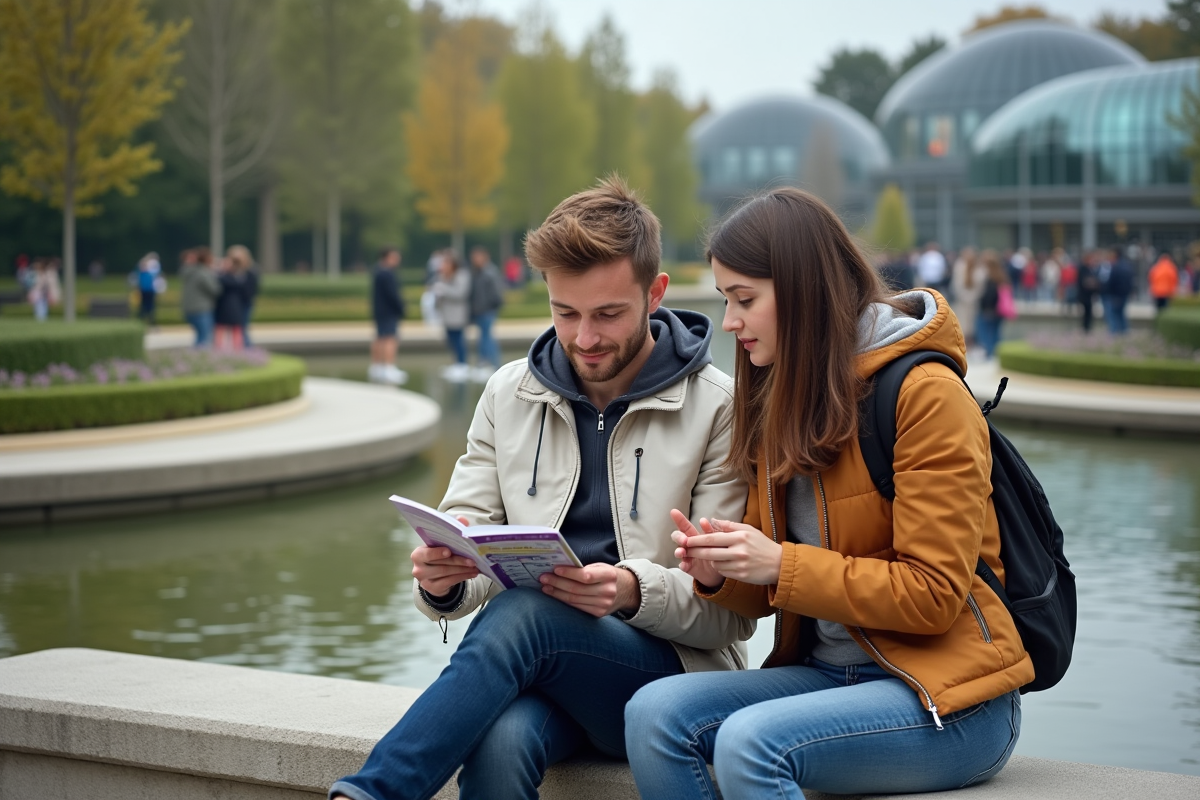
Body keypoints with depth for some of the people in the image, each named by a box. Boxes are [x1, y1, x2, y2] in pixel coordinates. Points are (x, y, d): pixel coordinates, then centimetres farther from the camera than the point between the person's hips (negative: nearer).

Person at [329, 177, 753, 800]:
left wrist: (635, 590, -26)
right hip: (543, 673, 3)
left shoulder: (718, 409, -3)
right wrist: (442, 580, -16)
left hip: (672, 670, -3)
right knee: (499, 742, -36)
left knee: (520, 614, -34)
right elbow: (466, 531, 9)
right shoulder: (509, 395, 11)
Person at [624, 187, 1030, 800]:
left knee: (749, 741, -31)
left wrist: (781, 566, -19)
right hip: (830, 672, 7)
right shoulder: (781, 401, 12)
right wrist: (720, 574, -7)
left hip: (949, 693, -7)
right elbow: (774, 590, 16)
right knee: (654, 712, -18)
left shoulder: (926, 394, -12)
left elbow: (933, 593, -15)